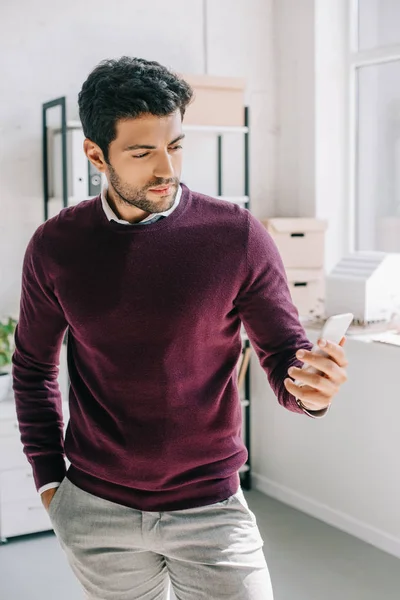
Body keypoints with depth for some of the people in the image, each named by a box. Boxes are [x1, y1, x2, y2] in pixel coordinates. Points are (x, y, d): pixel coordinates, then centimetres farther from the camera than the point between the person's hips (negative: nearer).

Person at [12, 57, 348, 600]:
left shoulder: (237, 236, -10)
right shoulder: (55, 247, -4)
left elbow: (284, 354, -6)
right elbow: (33, 367, 8)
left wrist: (310, 388, -28)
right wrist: (49, 480, 5)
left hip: (210, 507, -1)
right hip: (95, 513, 2)